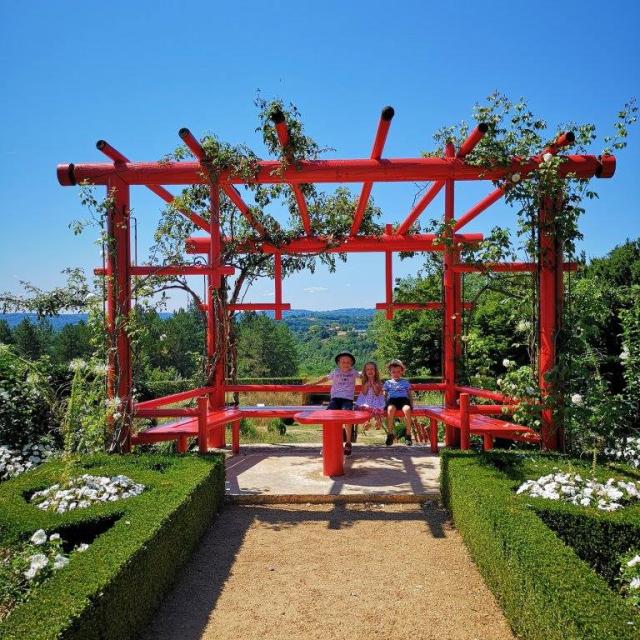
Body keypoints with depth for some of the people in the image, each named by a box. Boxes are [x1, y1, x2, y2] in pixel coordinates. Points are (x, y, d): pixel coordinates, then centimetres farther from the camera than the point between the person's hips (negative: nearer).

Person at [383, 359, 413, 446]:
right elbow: (384, 395, 21)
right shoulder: (388, 383, 25)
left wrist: (411, 404, 8)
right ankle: (390, 434, -31)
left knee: (407, 409, -37)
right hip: (392, 400, 0)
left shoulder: (405, 382, 26)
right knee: (390, 409, -38)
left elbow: (410, 394, 24)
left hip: (403, 399, 0)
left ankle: (408, 434, -29)